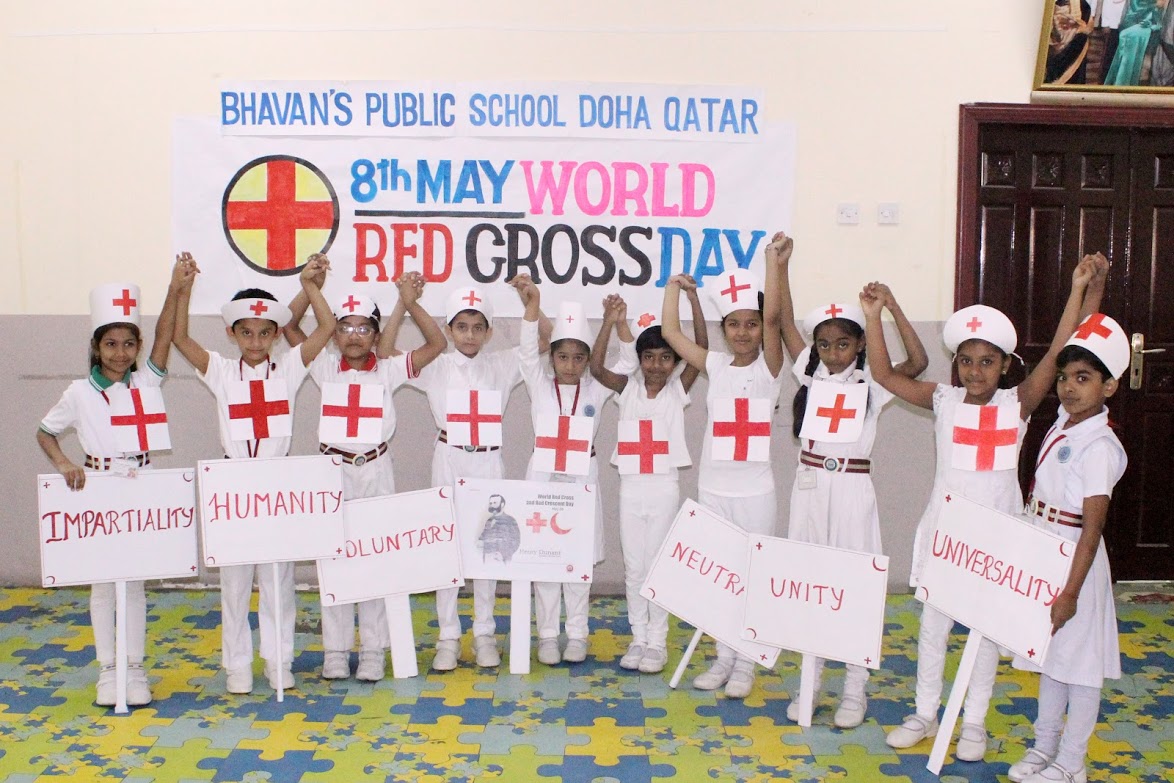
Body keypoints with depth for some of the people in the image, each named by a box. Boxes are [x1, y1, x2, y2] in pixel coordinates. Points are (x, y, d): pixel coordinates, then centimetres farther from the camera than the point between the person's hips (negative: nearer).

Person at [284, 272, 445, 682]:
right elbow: (289, 326, 1)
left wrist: (410, 303, -11)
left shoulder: (388, 371, 2)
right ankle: (335, 650, 16)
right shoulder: (325, 368, 4)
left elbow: (436, 343, -2)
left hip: (375, 471, -1)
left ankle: (373, 650, 14)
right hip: (332, 470, 1)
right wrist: (311, 287, -10)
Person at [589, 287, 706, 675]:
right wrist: (610, 322, -26)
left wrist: (693, 298, -24)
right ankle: (638, 638, 22)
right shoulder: (628, 388, 1)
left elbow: (702, 349, -14)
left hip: (664, 487, -2)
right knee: (633, 567, 10)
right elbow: (596, 368, -15)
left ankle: (657, 642, 17)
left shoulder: (679, 389, -2)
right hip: (630, 487, 2)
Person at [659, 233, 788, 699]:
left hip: (755, 491, -4)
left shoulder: (769, 368, -5)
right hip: (712, 489, 4)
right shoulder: (716, 365, 6)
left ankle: (746, 664, 16)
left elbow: (773, 316, -19)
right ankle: (724, 657, 24)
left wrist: (773, 260, -23)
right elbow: (670, 332, 6)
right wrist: (674, 287, 10)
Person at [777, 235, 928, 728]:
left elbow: (918, 362, -17)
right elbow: (784, 323, 1)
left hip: (852, 489, -3)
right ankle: (810, 682, 21)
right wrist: (781, 267, -6)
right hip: (810, 487, 3)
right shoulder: (810, 373, 6)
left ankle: (855, 691, 12)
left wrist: (892, 307, -21)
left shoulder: (872, 384, -2)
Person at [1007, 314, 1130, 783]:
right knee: (1050, 657, 19)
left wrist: (1071, 591, -21)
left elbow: (1092, 527, -21)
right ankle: (1044, 745, 34)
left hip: (1074, 563, -8)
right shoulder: (1064, 424, 0)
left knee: (1079, 663, 6)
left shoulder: (1099, 447, -20)